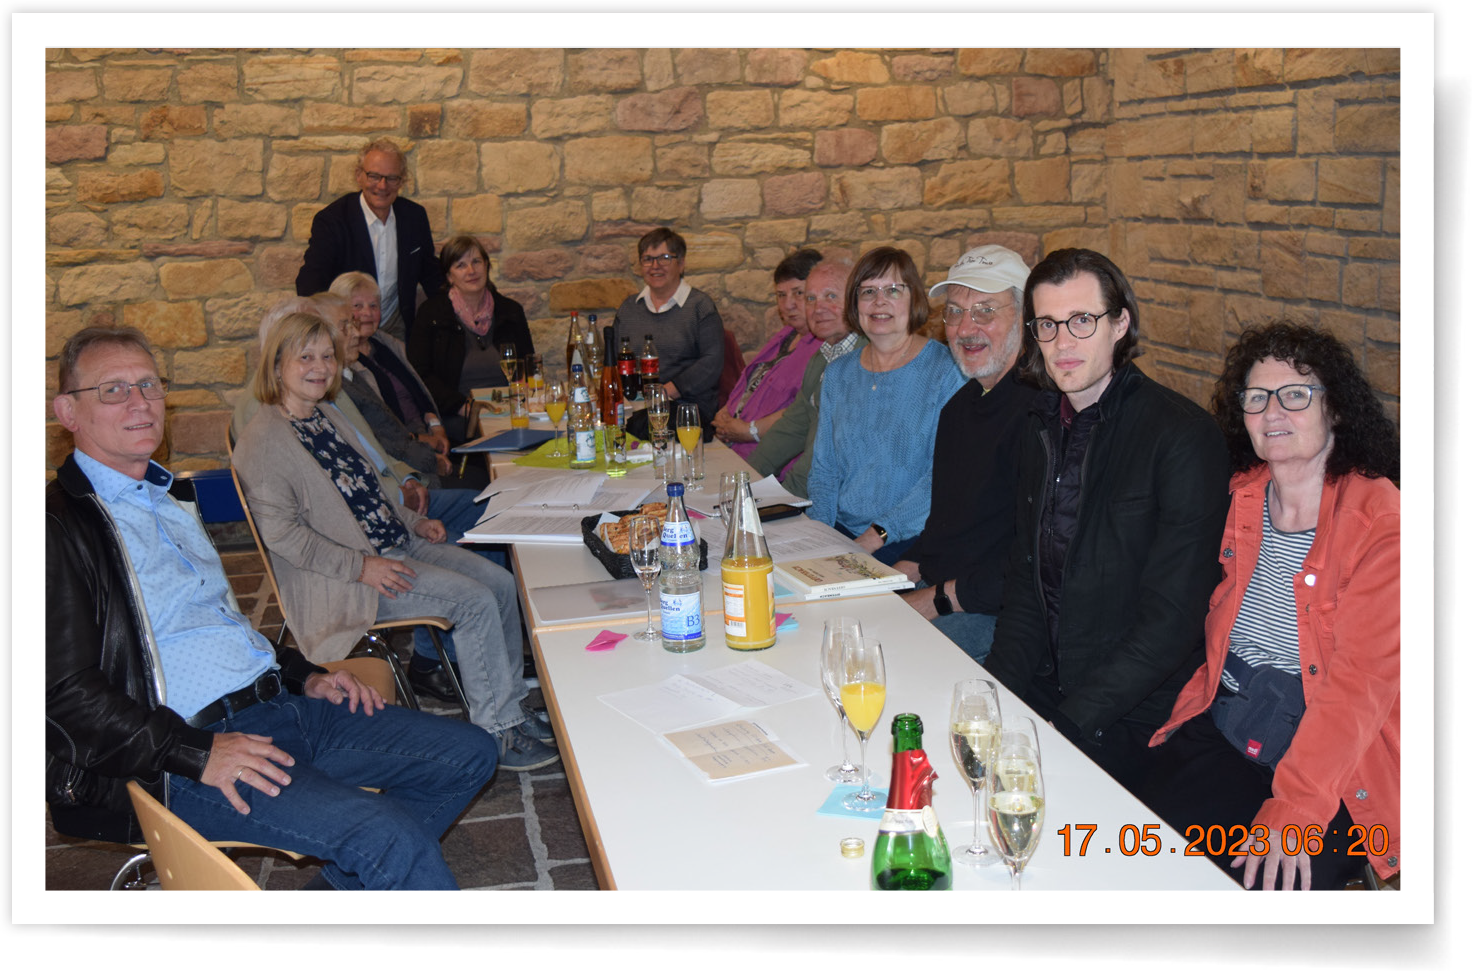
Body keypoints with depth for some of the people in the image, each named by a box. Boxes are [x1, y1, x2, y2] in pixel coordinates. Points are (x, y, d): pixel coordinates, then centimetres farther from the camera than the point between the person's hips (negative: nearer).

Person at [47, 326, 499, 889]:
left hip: (277, 704, 9)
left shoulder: (170, 500, 20)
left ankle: (341, 886, 10)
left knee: (468, 756, 3)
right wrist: (197, 754, -22)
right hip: (175, 760, -9)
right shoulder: (60, 523, -8)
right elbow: (68, 691, -15)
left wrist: (304, 675, 12)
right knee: (389, 835, -27)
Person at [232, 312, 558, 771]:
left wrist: (413, 522, 11)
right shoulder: (264, 440, -13)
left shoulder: (328, 419, 15)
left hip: (396, 546, 9)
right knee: (475, 601, -21)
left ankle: (512, 709, 7)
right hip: (344, 578, -9)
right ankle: (497, 732, -11)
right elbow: (280, 532, -19)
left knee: (501, 582, -3)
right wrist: (361, 567, -23)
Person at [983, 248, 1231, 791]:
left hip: (1131, 712, -6)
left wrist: (1068, 724, -20)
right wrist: (996, 688, -3)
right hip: (1043, 682, 6)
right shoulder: (1040, 426, 9)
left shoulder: (1186, 438, -14)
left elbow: (1170, 621, -17)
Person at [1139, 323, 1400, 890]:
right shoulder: (1238, 498, 7)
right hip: (1220, 732, 4)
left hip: (1340, 768, -4)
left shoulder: (1383, 521, -10)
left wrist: (1293, 808, -24)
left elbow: (1361, 679, -17)